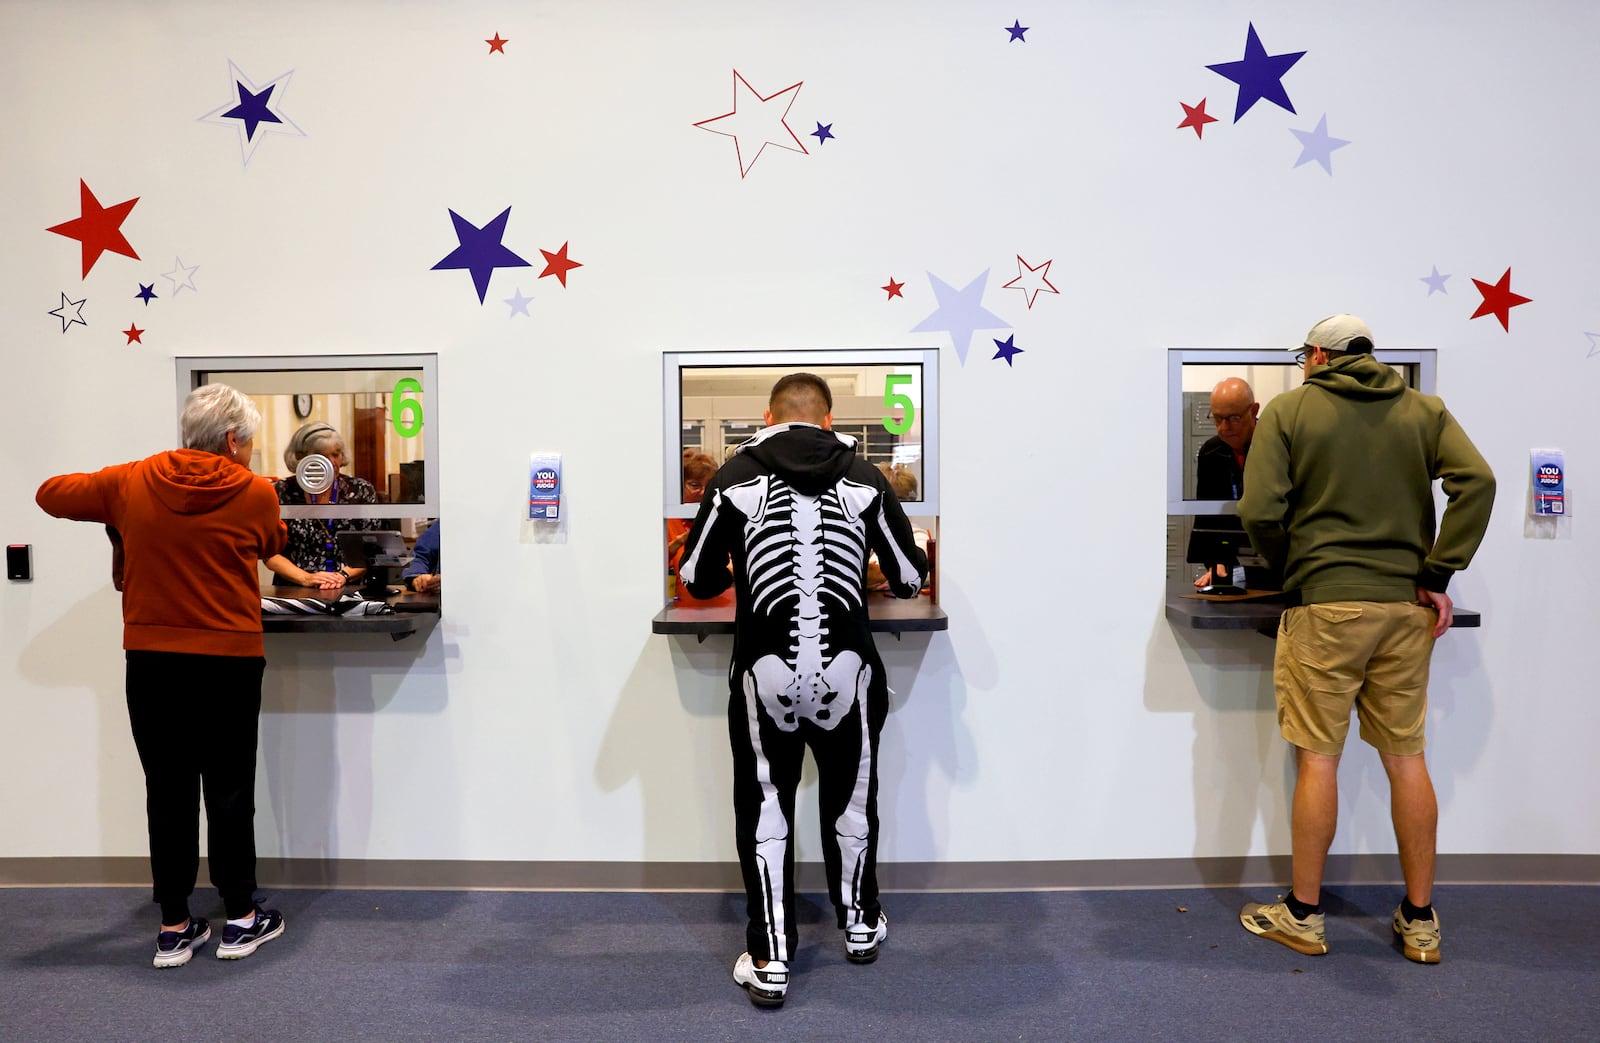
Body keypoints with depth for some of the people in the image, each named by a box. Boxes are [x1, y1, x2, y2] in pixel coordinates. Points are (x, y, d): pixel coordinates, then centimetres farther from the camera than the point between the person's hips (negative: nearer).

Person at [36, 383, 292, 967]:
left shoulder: (132, 483, -1)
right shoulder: (255, 493, -7)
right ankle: (241, 920, 18)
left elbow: (51, 494, 13)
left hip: (152, 662, 2)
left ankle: (174, 929, 18)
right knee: (229, 791, 8)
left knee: (168, 792, 10)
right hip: (229, 662, -2)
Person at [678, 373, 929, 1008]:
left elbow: (697, 580, 8)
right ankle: (859, 926, 40)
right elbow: (910, 579, 11)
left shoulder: (735, 477, 2)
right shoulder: (865, 478, 5)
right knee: (850, 799, 21)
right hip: (847, 664, 2)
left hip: (765, 667, -1)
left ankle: (769, 961, 16)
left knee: (764, 806, 13)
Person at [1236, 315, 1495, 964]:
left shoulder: (1288, 410, 0)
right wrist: (1437, 575, -3)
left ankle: (1303, 916, 14)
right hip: (1406, 607, 4)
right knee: (1406, 758, 11)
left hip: (1324, 605, -4)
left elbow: (1260, 512, -10)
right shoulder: (1424, 411, 10)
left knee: (1317, 759, 3)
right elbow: (1476, 481, -6)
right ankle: (1420, 921, 21)